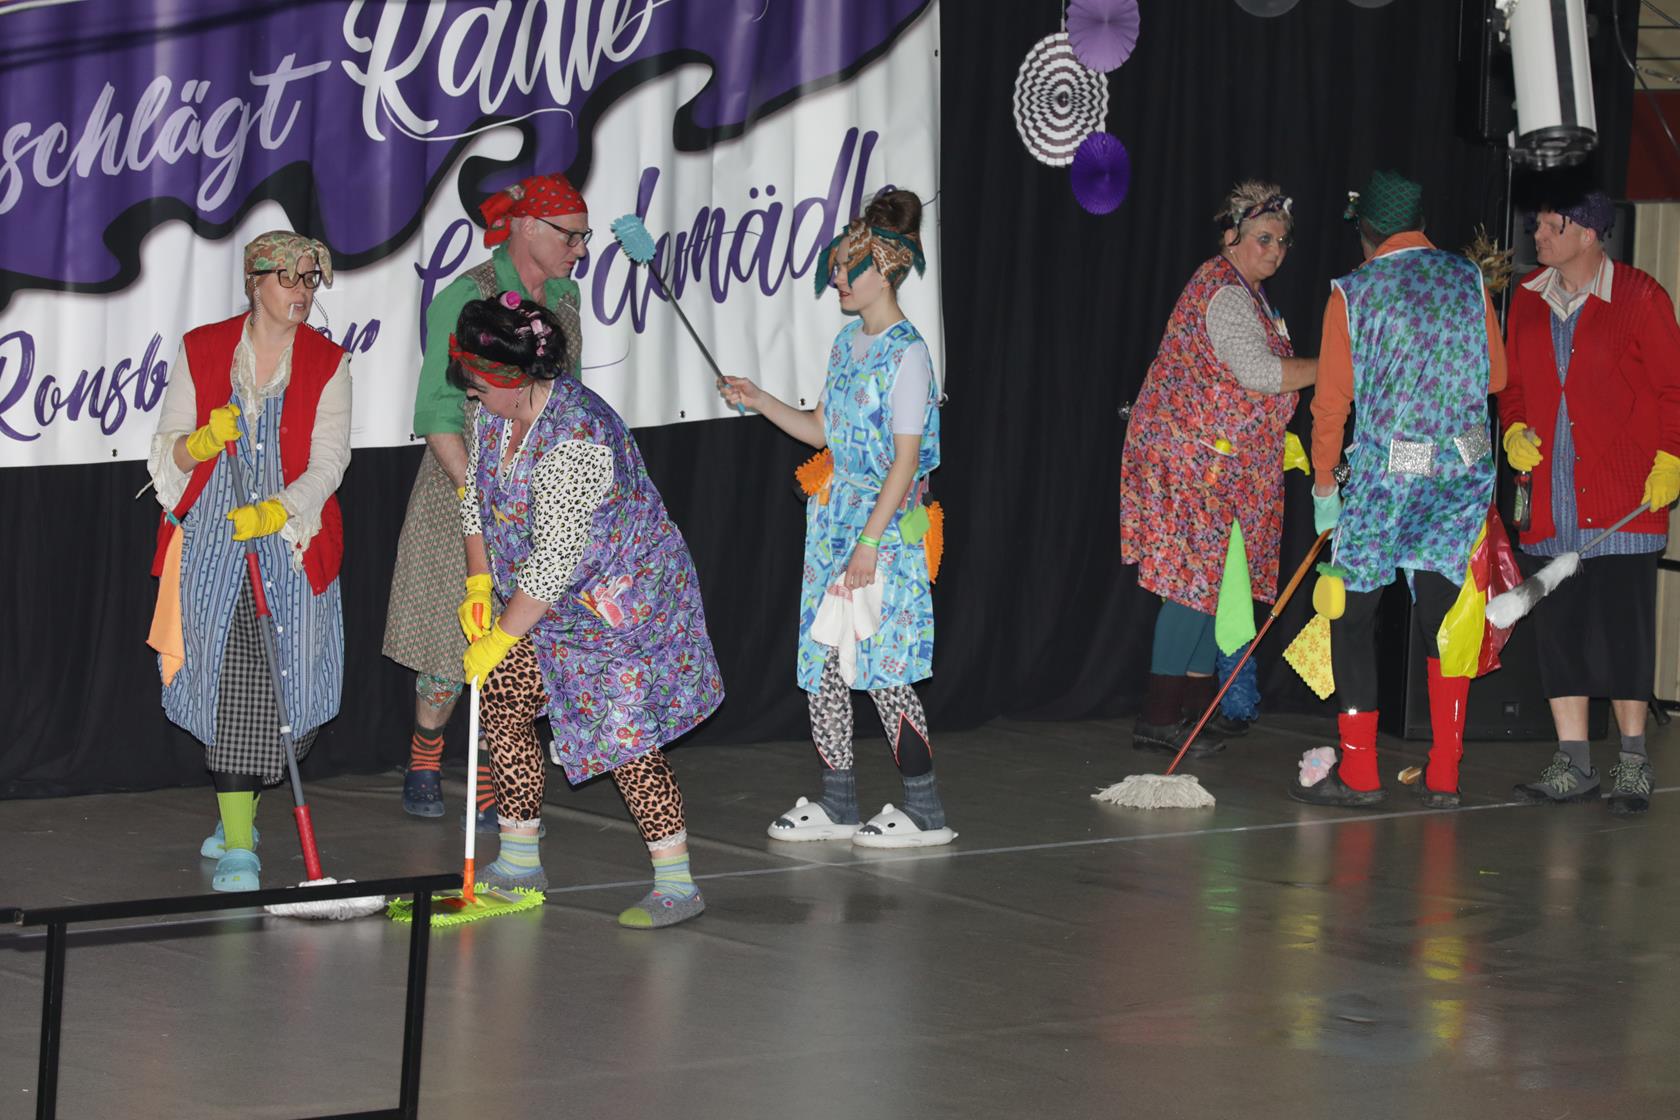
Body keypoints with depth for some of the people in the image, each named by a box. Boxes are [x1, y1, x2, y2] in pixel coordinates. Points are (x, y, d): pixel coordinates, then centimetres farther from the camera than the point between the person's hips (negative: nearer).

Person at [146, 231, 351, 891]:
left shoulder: (327, 364, 3)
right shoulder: (200, 350, 4)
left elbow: (327, 463, -6)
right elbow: (167, 452, 5)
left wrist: (276, 512, -23)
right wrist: (203, 441, -18)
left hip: (291, 544, 0)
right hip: (211, 541, 0)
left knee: (284, 690, -3)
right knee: (230, 685, -8)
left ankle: (240, 814, 22)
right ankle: (237, 844, -3)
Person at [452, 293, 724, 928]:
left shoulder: (577, 438, -31)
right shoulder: (495, 413, -2)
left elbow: (554, 560, -29)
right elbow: (476, 500, 13)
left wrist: (500, 638, -22)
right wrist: (478, 586, 4)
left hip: (623, 598, -9)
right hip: (554, 604, 9)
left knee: (625, 733, -12)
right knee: (503, 704, 6)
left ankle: (676, 886, -7)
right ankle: (519, 863, 17)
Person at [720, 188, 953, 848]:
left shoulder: (907, 354, -13)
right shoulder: (847, 342, 12)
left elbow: (906, 459, -17)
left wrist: (870, 540, -20)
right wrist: (760, 402, 7)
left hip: (884, 524, -8)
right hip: (834, 516, 8)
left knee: (882, 667, -7)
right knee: (821, 658, 7)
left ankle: (925, 810, 2)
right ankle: (838, 804, 14)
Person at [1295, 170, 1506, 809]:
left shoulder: (1354, 291, -3)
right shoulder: (1468, 279, 4)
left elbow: (1331, 399, -3)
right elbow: (1496, 376, 10)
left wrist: (1324, 484, 6)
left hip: (1386, 472, -3)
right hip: (1464, 470, 4)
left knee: (1352, 615, 6)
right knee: (1440, 618, 10)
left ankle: (1358, 773, 2)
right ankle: (1444, 776, 8)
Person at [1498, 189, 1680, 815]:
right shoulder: (1528, 300, 12)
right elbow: (1514, 384, 22)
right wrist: (1514, 429, 3)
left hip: (1623, 496, -5)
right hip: (1549, 499, 5)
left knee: (1622, 630, -5)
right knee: (1558, 629, 4)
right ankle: (1572, 763, 10)